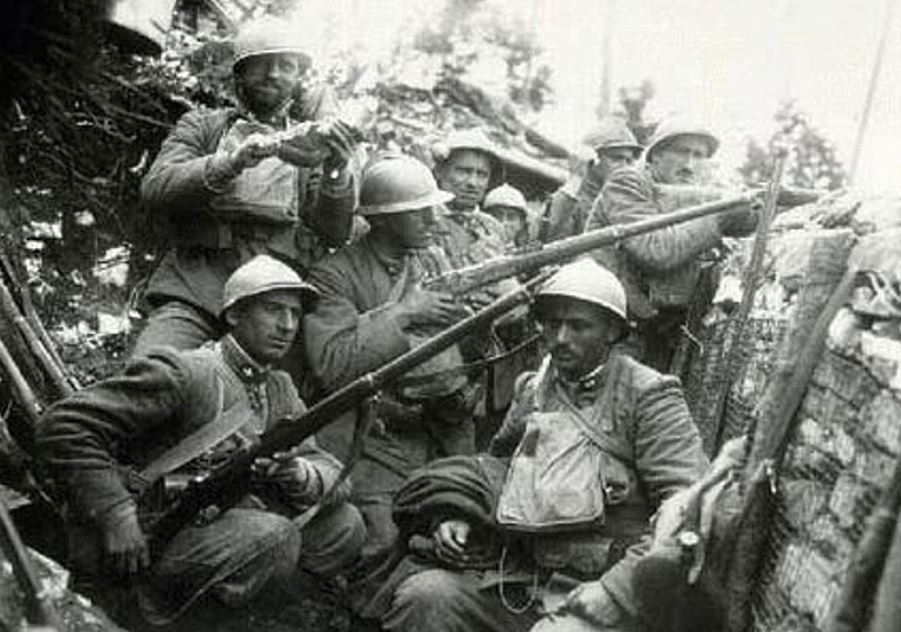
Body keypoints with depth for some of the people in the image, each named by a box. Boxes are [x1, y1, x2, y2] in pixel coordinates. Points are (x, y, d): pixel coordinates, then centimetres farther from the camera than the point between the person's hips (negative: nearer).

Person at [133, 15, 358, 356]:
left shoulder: (307, 144, 21)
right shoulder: (202, 126, 19)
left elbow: (335, 234, 7)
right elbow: (155, 188, 1)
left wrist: (336, 171, -13)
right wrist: (234, 161, -14)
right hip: (194, 292, -1)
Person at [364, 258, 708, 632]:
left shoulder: (649, 396, -5)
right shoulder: (532, 390, 13)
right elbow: (498, 462, 27)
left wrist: (612, 594, -19)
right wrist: (453, 518, 6)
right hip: (520, 580, 5)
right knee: (422, 596, -15)